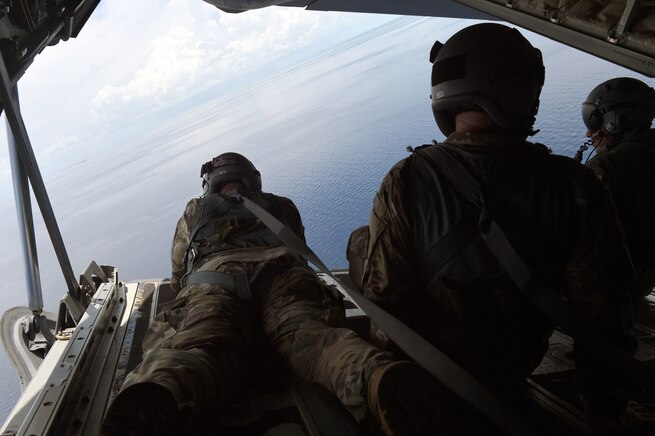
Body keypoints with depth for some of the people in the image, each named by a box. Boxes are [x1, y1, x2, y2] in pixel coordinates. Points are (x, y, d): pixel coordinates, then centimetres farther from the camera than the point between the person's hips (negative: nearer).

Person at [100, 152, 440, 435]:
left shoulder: (196, 209, 37)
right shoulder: (282, 206, 39)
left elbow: (178, 278, 40)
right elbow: (300, 255, 47)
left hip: (213, 278, -1)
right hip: (283, 272, 1)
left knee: (198, 342, -26)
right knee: (307, 333, -24)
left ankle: (152, 398, -61)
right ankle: (376, 377, -57)